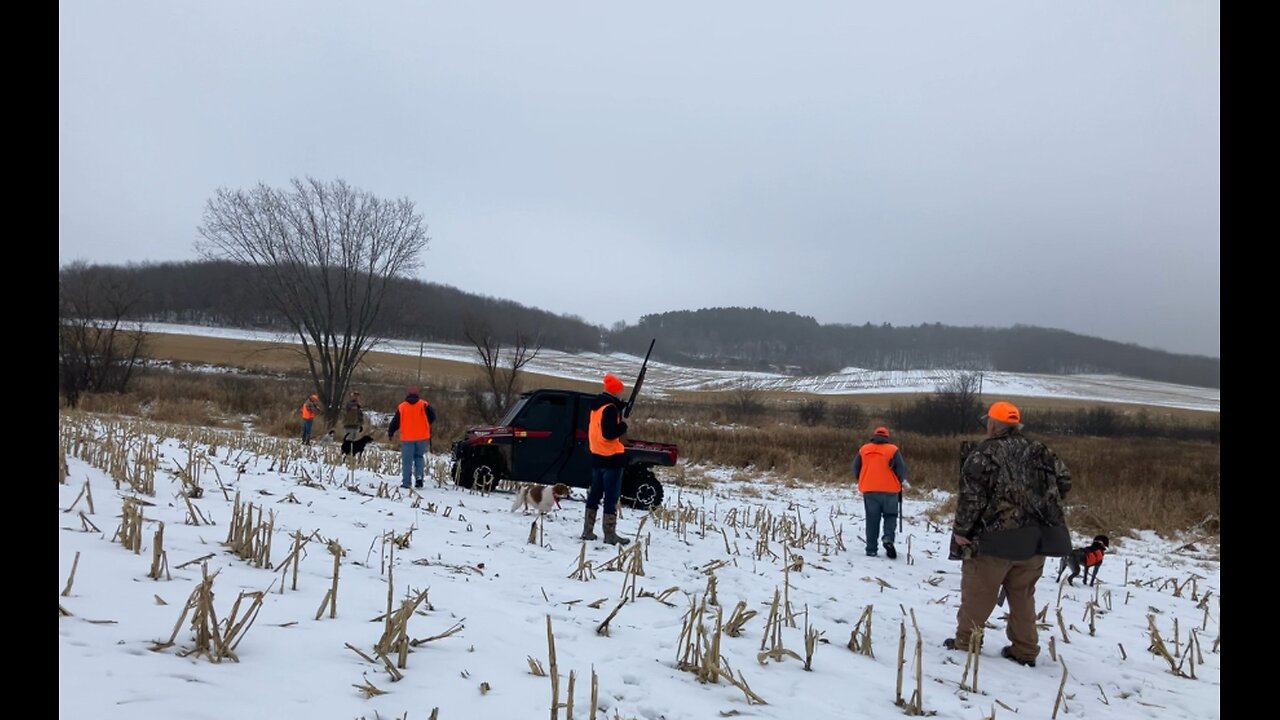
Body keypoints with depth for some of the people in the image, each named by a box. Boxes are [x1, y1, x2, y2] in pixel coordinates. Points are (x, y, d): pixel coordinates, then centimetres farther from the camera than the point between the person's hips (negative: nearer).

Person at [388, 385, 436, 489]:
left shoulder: (402, 407, 2)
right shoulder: (424, 405, -1)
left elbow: (395, 422, 6)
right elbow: (432, 417, -5)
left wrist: (390, 433, 20)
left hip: (407, 438, -1)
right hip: (422, 437, 1)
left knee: (407, 460, 3)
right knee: (419, 456, 15)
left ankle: (406, 482, 1)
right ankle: (419, 476, -3)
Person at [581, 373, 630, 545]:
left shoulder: (597, 405, 10)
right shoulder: (610, 408, -17)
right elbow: (609, 433, -24)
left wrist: (620, 405, 11)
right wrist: (624, 425, -10)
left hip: (597, 456, 9)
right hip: (612, 458, -9)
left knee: (594, 494, 14)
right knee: (611, 498, -3)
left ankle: (587, 531, 19)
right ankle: (610, 535, 0)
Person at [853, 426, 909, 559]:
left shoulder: (863, 450, 6)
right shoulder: (893, 450, -3)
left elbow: (856, 469, 9)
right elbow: (901, 468, -4)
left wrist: (862, 482, 23)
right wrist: (902, 481, 15)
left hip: (869, 490, 2)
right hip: (889, 490, -2)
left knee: (872, 520, 8)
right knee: (890, 516, 13)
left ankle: (871, 549, 8)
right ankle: (888, 539, -11)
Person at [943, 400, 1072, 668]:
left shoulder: (983, 454, -9)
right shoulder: (1038, 451, 7)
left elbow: (971, 496, -15)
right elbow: (1064, 479, 7)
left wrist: (961, 530, -7)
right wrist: (1044, 506, 19)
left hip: (995, 538, -5)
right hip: (1035, 539, 5)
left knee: (977, 595, 8)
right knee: (1023, 596, 17)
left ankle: (965, 642, 16)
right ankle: (1025, 650, 21)